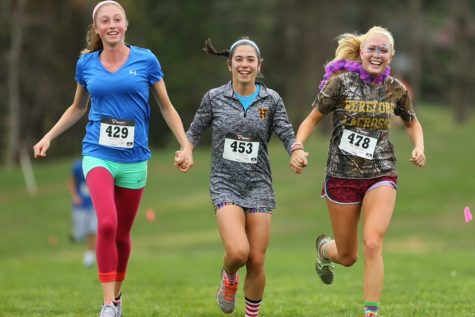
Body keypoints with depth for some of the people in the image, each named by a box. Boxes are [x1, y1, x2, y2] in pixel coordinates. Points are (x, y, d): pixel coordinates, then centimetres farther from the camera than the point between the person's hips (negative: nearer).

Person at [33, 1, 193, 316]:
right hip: (98, 154, -1)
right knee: (107, 224, -23)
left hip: (134, 158, 1)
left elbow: (166, 106, 6)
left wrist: (185, 145, -1)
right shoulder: (87, 63, 3)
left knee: (122, 234, 9)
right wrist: (49, 136, 14)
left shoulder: (145, 60, -2)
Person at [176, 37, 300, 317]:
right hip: (226, 184, -1)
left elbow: (287, 134, -2)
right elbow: (195, 131, 12)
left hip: (259, 186, 1)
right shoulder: (215, 98, 1)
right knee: (238, 252, -21)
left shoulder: (271, 100, 2)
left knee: (257, 261, 0)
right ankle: (228, 278, 15)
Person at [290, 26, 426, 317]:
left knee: (373, 244, -19)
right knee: (347, 257, 10)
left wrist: (419, 148, -2)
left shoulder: (395, 89, 0)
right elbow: (313, 119, -2)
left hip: (381, 175, 1)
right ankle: (323, 247, 48)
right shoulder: (341, 82, -9)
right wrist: (298, 148, -19)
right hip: (343, 175, -1)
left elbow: (412, 122, 18)